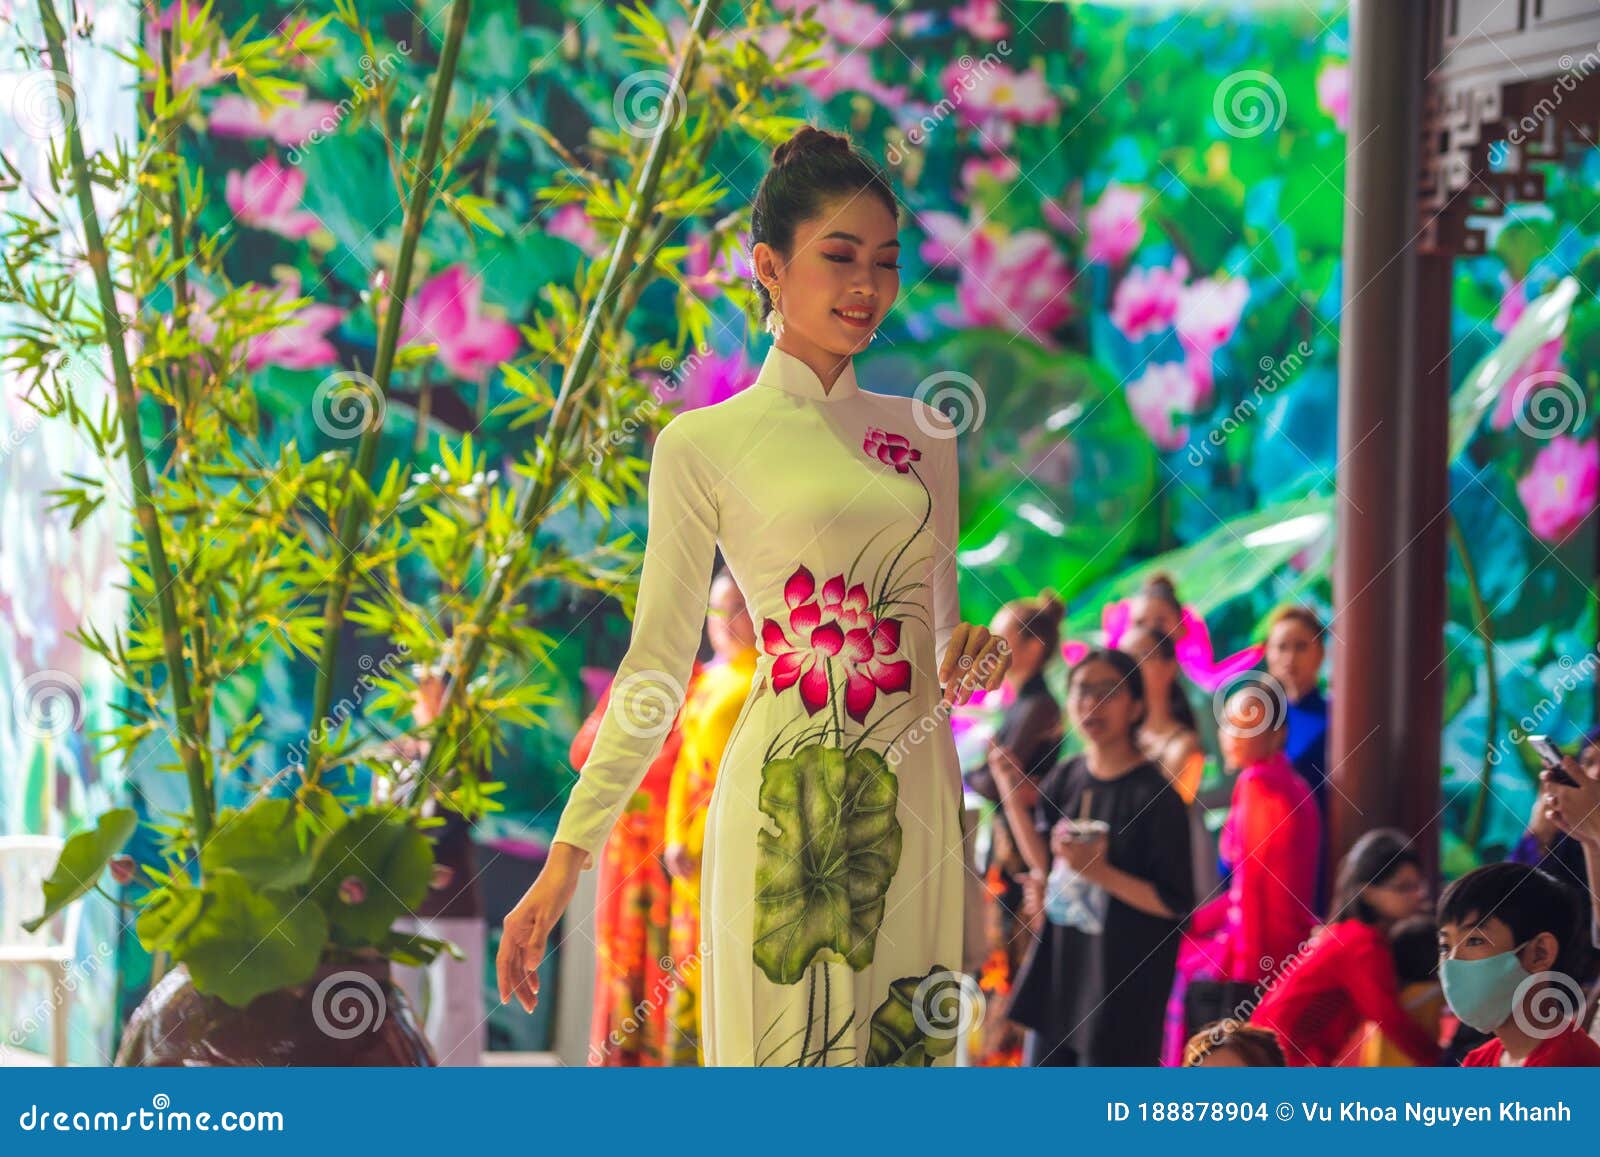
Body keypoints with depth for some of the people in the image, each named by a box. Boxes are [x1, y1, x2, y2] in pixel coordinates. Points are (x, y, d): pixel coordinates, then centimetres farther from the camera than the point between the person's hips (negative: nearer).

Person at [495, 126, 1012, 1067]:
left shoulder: (923, 433, 13)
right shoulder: (705, 444, 1)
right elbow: (656, 669, 1)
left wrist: (978, 656, -3)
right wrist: (567, 857, -5)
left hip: (917, 798, 4)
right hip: (787, 801, -4)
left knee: (913, 1045, 4)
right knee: (787, 1043, -7)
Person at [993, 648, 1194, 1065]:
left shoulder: (1154, 795, -14)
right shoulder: (1066, 777, 5)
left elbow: (1177, 904, -13)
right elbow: (1045, 865, 3)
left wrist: (1102, 873, -24)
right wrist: (1012, 793, -4)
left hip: (1123, 983, -6)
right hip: (1057, 966, 6)